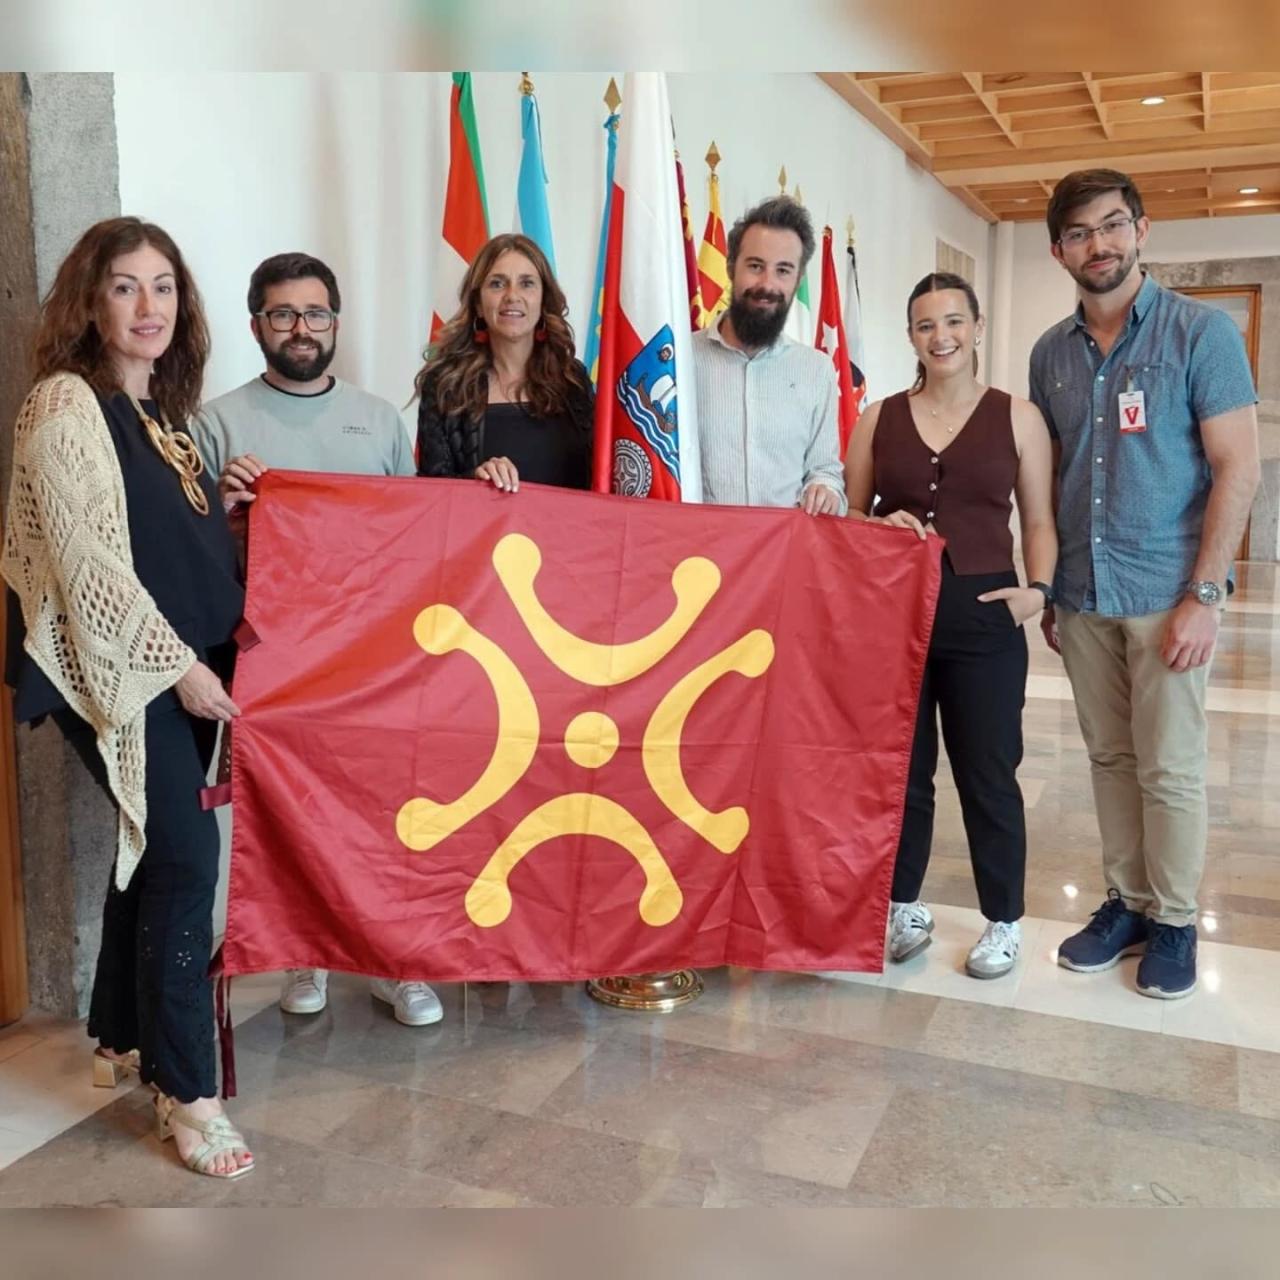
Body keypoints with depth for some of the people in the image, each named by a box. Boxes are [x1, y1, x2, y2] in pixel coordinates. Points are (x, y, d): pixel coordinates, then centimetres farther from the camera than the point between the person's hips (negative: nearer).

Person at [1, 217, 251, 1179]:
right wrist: (178, 666, -16)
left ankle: (121, 1040, 31)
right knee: (187, 857, -9)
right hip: (122, 668, -8)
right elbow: (90, 560, -16)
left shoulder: (163, 409, 14)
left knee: (154, 850, 14)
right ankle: (187, 1092, 3)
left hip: (185, 662, 8)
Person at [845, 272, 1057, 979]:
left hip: (982, 615, -1)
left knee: (987, 774, 5)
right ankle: (904, 906, 28)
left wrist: (1039, 589, -9)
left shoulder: (1017, 416, 5)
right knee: (900, 770, 10)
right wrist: (881, 526, -8)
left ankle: (1004, 921, 23)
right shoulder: (878, 418, 8)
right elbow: (846, 516, 12)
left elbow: (1039, 521, 6)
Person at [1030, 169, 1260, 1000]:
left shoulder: (1201, 332, -4)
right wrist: (1045, 589, 9)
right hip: (1083, 596, 4)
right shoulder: (1052, 352, 8)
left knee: (1169, 767, 3)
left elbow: (1238, 469, -8)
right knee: (1110, 759, 12)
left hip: (1168, 594, -4)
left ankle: (1176, 920, 19)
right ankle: (1127, 901, 25)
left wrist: (1203, 595, -14)